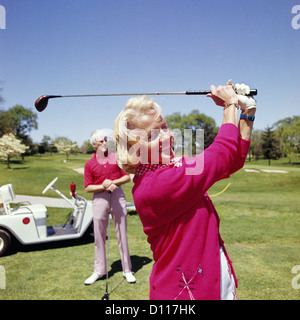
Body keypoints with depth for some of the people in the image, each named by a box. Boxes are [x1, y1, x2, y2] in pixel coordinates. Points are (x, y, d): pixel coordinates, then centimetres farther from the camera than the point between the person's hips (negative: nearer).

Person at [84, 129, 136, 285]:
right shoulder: (89, 164, 4)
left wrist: (113, 182, -11)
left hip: (117, 196, 0)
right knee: (99, 236, 6)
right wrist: (103, 186, -14)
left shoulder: (116, 157, 7)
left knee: (122, 234, 6)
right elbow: (88, 188, 1)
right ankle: (99, 271, 22)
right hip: (99, 198, 0)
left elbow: (127, 177, 4)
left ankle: (127, 270, 18)